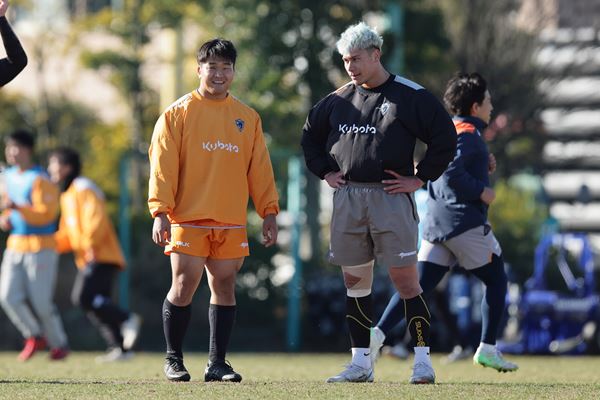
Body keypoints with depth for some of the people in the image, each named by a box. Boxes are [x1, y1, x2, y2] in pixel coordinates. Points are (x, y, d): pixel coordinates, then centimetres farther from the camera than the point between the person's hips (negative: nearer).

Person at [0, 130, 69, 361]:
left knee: (41, 301, -5)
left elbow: (45, 214, -20)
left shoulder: (40, 180, -13)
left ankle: (59, 344, 15)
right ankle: (35, 336, 13)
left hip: (40, 248, -7)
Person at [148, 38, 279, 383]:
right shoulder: (178, 114, 1)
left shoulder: (247, 118, 12)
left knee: (225, 286, 3)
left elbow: (260, 169, 14)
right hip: (188, 219, -3)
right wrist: (161, 213, -10)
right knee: (184, 286, -6)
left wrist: (269, 213, 8)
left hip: (231, 222, 3)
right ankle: (174, 360, 7)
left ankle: (218, 361, 9)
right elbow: (163, 166, -3)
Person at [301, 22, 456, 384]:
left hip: (391, 198, -5)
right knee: (355, 282, 8)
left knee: (406, 280, -7)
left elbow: (445, 138, -4)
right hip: (348, 199, 5)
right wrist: (325, 171, 15)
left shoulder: (410, 96, -4)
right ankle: (361, 363, 14)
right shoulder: (339, 100, 11)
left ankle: (423, 361, -5)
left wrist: (420, 178, -7)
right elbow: (311, 134, 26)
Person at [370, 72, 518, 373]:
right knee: (496, 280, 8)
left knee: (419, 285, 1)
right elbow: (451, 173, -23)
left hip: (435, 223, 8)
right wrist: (481, 191, -13)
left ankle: (377, 333, -16)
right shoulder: (469, 134, -9)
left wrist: (482, 167, 17)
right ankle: (488, 349, 6)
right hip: (465, 221, -8)